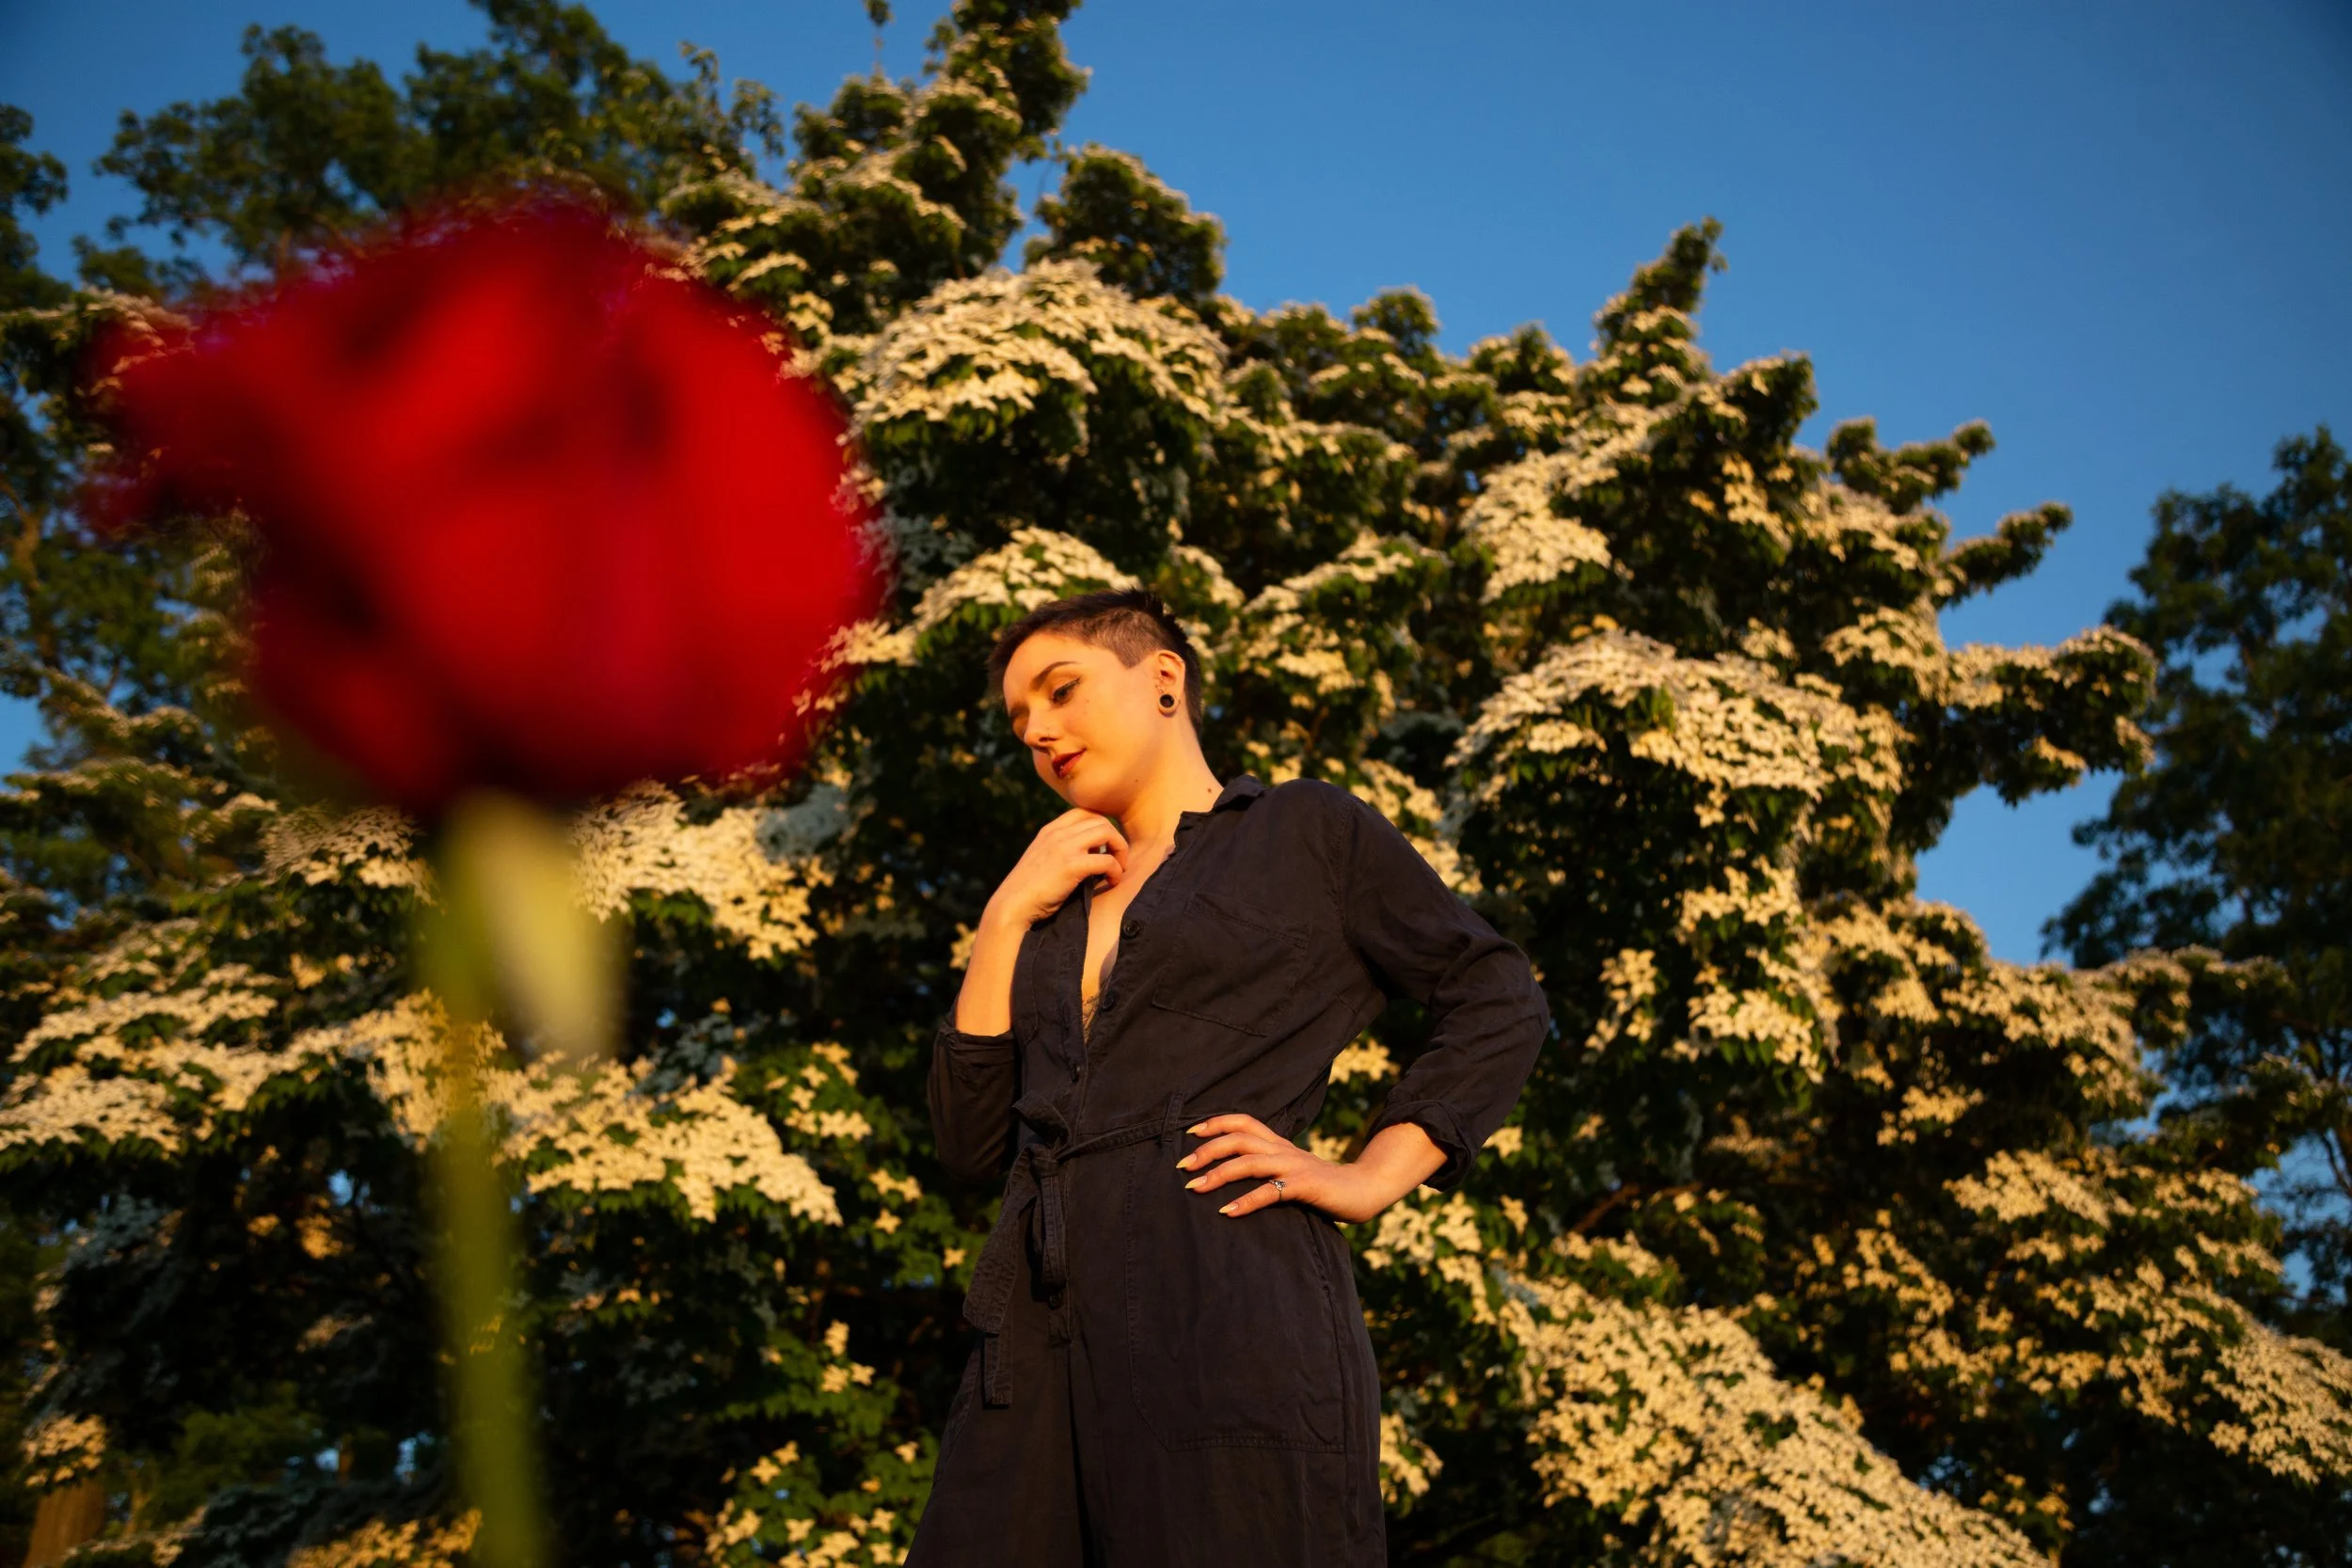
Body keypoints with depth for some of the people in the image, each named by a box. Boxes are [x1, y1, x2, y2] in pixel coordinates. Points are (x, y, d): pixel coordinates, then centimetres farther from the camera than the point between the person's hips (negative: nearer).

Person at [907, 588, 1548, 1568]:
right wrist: (1006, 918, 10)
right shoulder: (1057, 910, 24)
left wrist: (1370, 1179, -2)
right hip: (1039, 1338, 5)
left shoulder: (1306, 831, 10)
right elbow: (969, 1144, 15)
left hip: (1235, 1300, -5)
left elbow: (1498, 1002, 6)